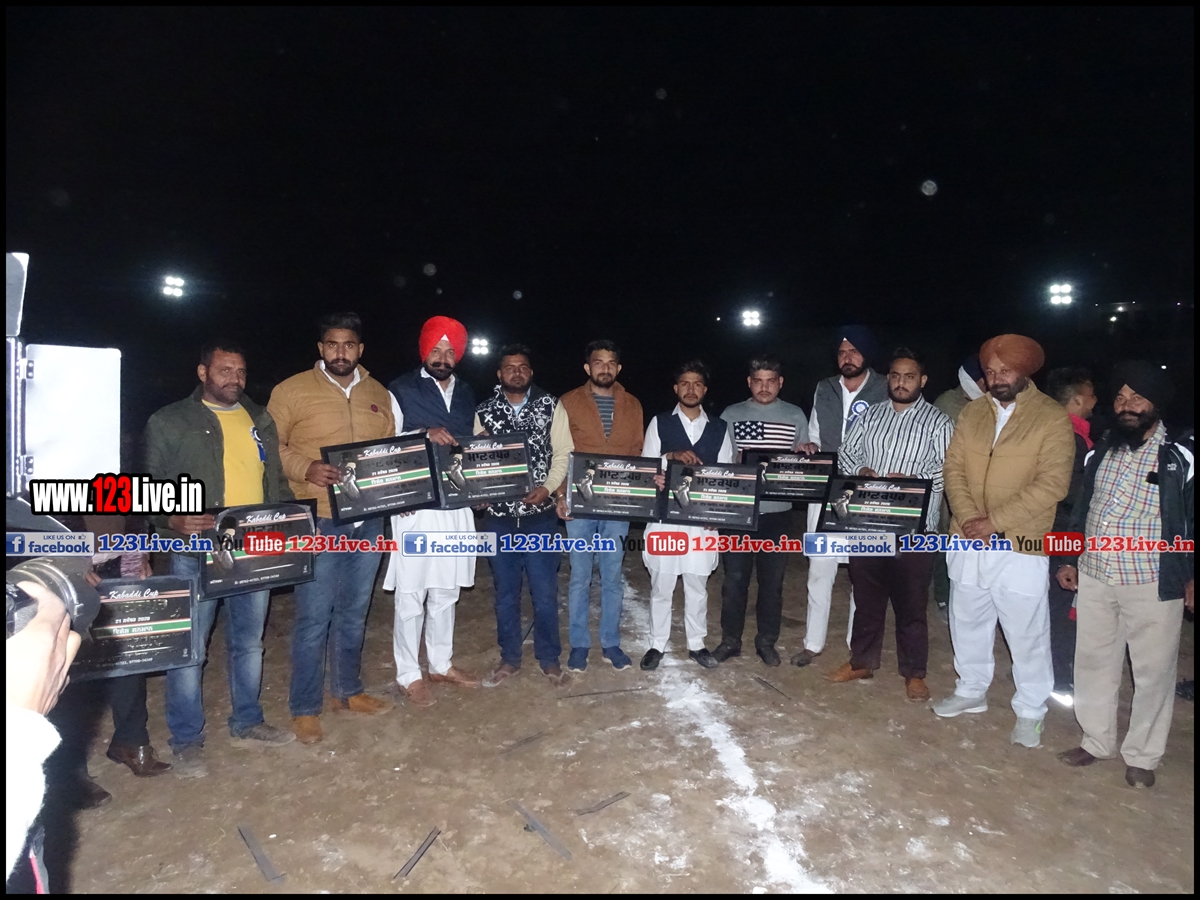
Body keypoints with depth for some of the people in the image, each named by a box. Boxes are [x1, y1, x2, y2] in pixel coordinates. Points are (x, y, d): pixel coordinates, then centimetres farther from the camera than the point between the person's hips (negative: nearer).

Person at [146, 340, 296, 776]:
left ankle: (247, 721, 33)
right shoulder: (169, 423, 0)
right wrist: (174, 520, -20)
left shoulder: (261, 421, 13)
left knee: (249, 642, 16)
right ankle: (187, 741, 20)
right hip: (196, 554, -4)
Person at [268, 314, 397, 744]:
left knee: (354, 612, 17)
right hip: (319, 522, -4)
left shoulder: (379, 394, 10)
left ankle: (348, 690, 34)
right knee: (314, 618, 1)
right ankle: (304, 709, 18)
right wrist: (305, 468, -20)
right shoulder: (291, 391, -3)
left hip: (368, 520, 5)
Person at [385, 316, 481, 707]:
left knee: (446, 593, 16)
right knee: (411, 596, 3)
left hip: (457, 506, 5)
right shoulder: (401, 390, -3)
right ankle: (409, 675, 18)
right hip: (416, 507, -5)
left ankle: (442, 664, 31)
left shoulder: (466, 394, 13)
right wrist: (423, 435, -22)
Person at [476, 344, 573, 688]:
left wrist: (548, 487, -14)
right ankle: (509, 659, 28)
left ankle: (549, 660, 22)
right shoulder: (484, 411, 4)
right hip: (500, 516, 2)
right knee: (505, 592, 12)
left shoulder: (551, 406, 1)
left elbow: (563, 454, 0)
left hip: (540, 515, -1)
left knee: (545, 592, 5)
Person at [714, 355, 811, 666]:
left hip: (777, 512, 1)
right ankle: (730, 640, 20)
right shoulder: (731, 415, 4)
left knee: (772, 580, 10)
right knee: (735, 579, 5)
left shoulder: (796, 416, 6)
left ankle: (766, 641, 25)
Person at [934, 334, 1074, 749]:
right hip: (967, 543, 5)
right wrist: (967, 516, -12)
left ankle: (1030, 712, 28)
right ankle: (971, 690, 39)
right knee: (967, 623, 18)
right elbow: (953, 468, 4)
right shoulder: (971, 412, 6)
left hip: (1020, 548, -5)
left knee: (1027, 635, 7)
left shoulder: (1053, 418, -8)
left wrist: (995, 521, -19)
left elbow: (1052, 484, -16)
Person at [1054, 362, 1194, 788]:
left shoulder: (1182, 455, -5)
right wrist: (1070, 559, 14)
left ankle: (1142, 756, 24)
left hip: (1153, 584, -4)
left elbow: (1192, 518, -4)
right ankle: (1097, 741, 30)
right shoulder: (1101, 450, 9)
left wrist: (1193, 576, -8)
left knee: (1153, 671, 8)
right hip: (1095, 577, 4)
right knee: (1093, 662, 13)